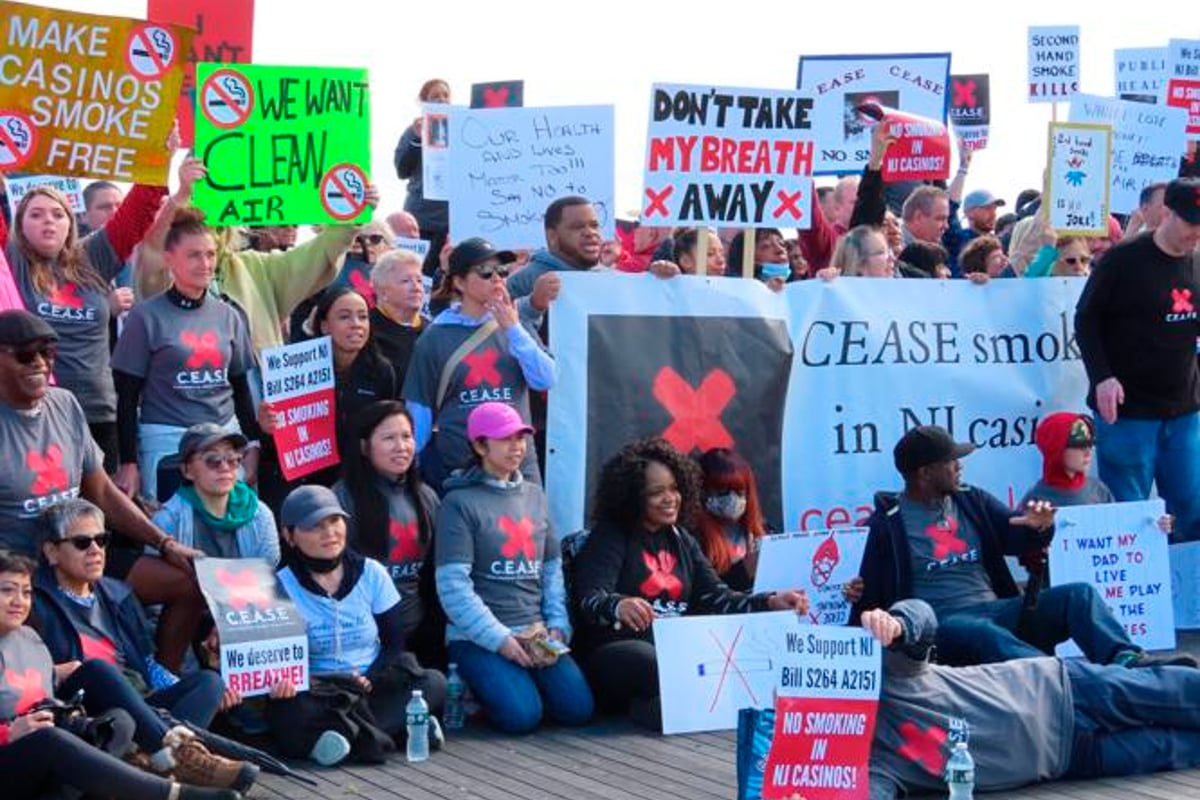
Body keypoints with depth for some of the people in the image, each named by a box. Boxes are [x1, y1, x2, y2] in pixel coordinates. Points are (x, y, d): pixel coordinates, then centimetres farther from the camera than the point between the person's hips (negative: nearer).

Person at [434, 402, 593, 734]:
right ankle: (482, 688, 8)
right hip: (478, 638, -5)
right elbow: (453, 586, -11)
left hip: (537, 633, 6)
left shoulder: (535, 496, 15)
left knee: (578, 708, -13)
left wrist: (558, 625, 1)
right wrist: (500, 639, -15)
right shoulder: (460, 504, -6)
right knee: (522, 715, -24)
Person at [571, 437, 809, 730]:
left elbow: (716, 597, 10)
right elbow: (591, 600, -17)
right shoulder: (609, 536, -1)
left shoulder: (681, 540, 19)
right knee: (662, 668, -39)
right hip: (620, 652, -6)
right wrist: (618, 606, -43)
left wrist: (771, 602, -8)